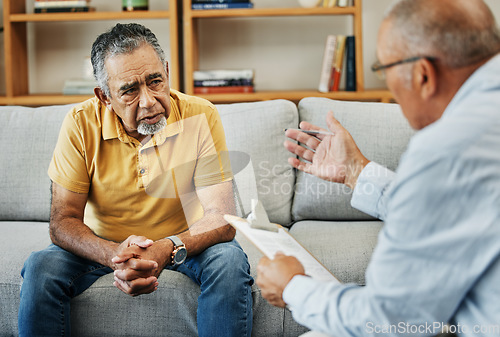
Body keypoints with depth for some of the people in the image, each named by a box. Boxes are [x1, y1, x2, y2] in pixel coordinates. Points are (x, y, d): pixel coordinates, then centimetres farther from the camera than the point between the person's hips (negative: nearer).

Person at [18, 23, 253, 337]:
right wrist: (114, 255, -40)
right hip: (103, 243, 1)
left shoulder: (201, 117, -20)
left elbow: (222, 219, -23)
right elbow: (63, 222, -18)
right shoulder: (81, 125, -17)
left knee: (230, 261, -29)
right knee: (41, 268, -24)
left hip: (182, 241, 0)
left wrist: (167, 249, -44)